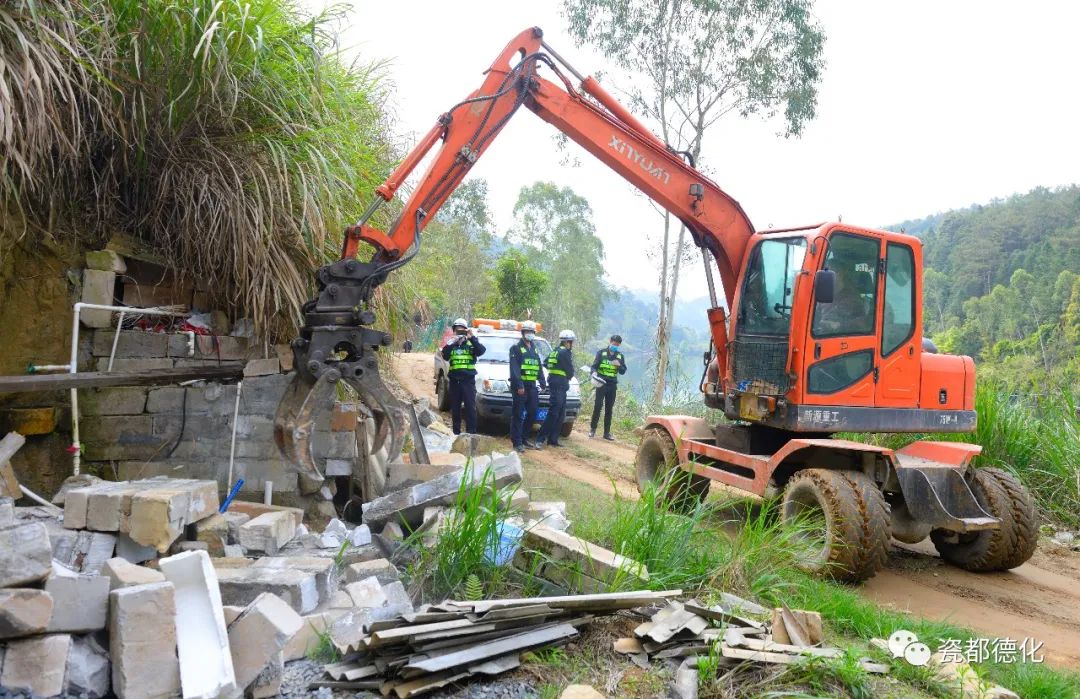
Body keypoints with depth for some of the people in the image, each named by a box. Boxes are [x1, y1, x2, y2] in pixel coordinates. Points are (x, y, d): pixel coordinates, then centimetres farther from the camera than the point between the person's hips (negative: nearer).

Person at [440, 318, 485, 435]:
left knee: (470, 407, -6)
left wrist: (472, 338, -22)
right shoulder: (451, 345, 9)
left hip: (468, 380, -3)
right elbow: (445, 356, -8)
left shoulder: (471, 344, 3)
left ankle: (471, 432, -2)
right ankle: (456, 432, 18)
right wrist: (450, 344, -21)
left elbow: (481, 351, -16)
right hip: (454, 380, 3)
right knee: (455, 408, 9)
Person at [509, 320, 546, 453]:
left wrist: (543, 383, 13)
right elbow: (514, 368, -13)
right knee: (518, 415, -5)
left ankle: (524, 438, 20)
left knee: (532, 414, 9)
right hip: (520, 385, -7)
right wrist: (519, 385, -21)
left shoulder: (534, 349, 19)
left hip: (532, 386, 7)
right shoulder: (516, 347, -4)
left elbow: (539, 368, 21)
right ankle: (517, 442, -3)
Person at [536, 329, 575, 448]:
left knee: (561, 414, 13)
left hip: (554, 384, 10)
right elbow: (570, 371, -11)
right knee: (554, 414, -10)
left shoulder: (555, 351, 16)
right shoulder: (565, 353, -12)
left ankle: (553, 439, 15)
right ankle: (540, 438, -11)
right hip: (559, 385, -10)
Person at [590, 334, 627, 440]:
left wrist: (619, 365, -13)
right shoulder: (601, 353, 0)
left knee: (609, 409, 6)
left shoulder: (620, 356, 8)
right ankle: (592, 429, 5)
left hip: (612, 385, 3)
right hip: (601, 383, -3)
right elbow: (594, 366, -5)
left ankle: (607, 432, 10)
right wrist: (594, 373, -27)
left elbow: (623, 371, 8)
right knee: (597, 406, -7)